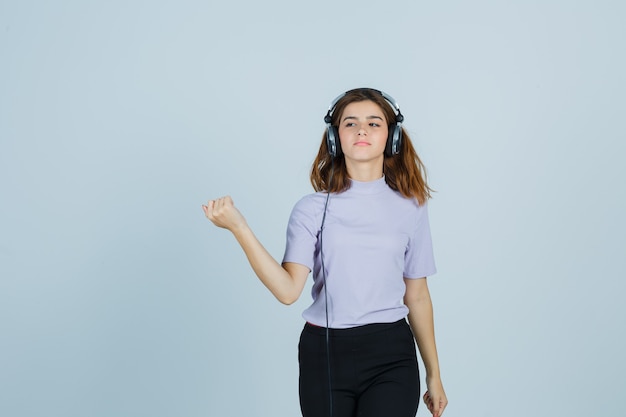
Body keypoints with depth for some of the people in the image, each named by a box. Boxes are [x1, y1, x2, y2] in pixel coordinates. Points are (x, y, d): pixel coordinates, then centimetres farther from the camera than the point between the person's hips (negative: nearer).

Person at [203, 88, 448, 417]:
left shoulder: (410, 207, 5)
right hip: (325, 353, 0)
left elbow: (417, 297, 11)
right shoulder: (313, 209, 0)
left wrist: (434, 375, 14)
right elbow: (288, 290, -13)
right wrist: (238, 227, -22)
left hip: (390, 356, 0)